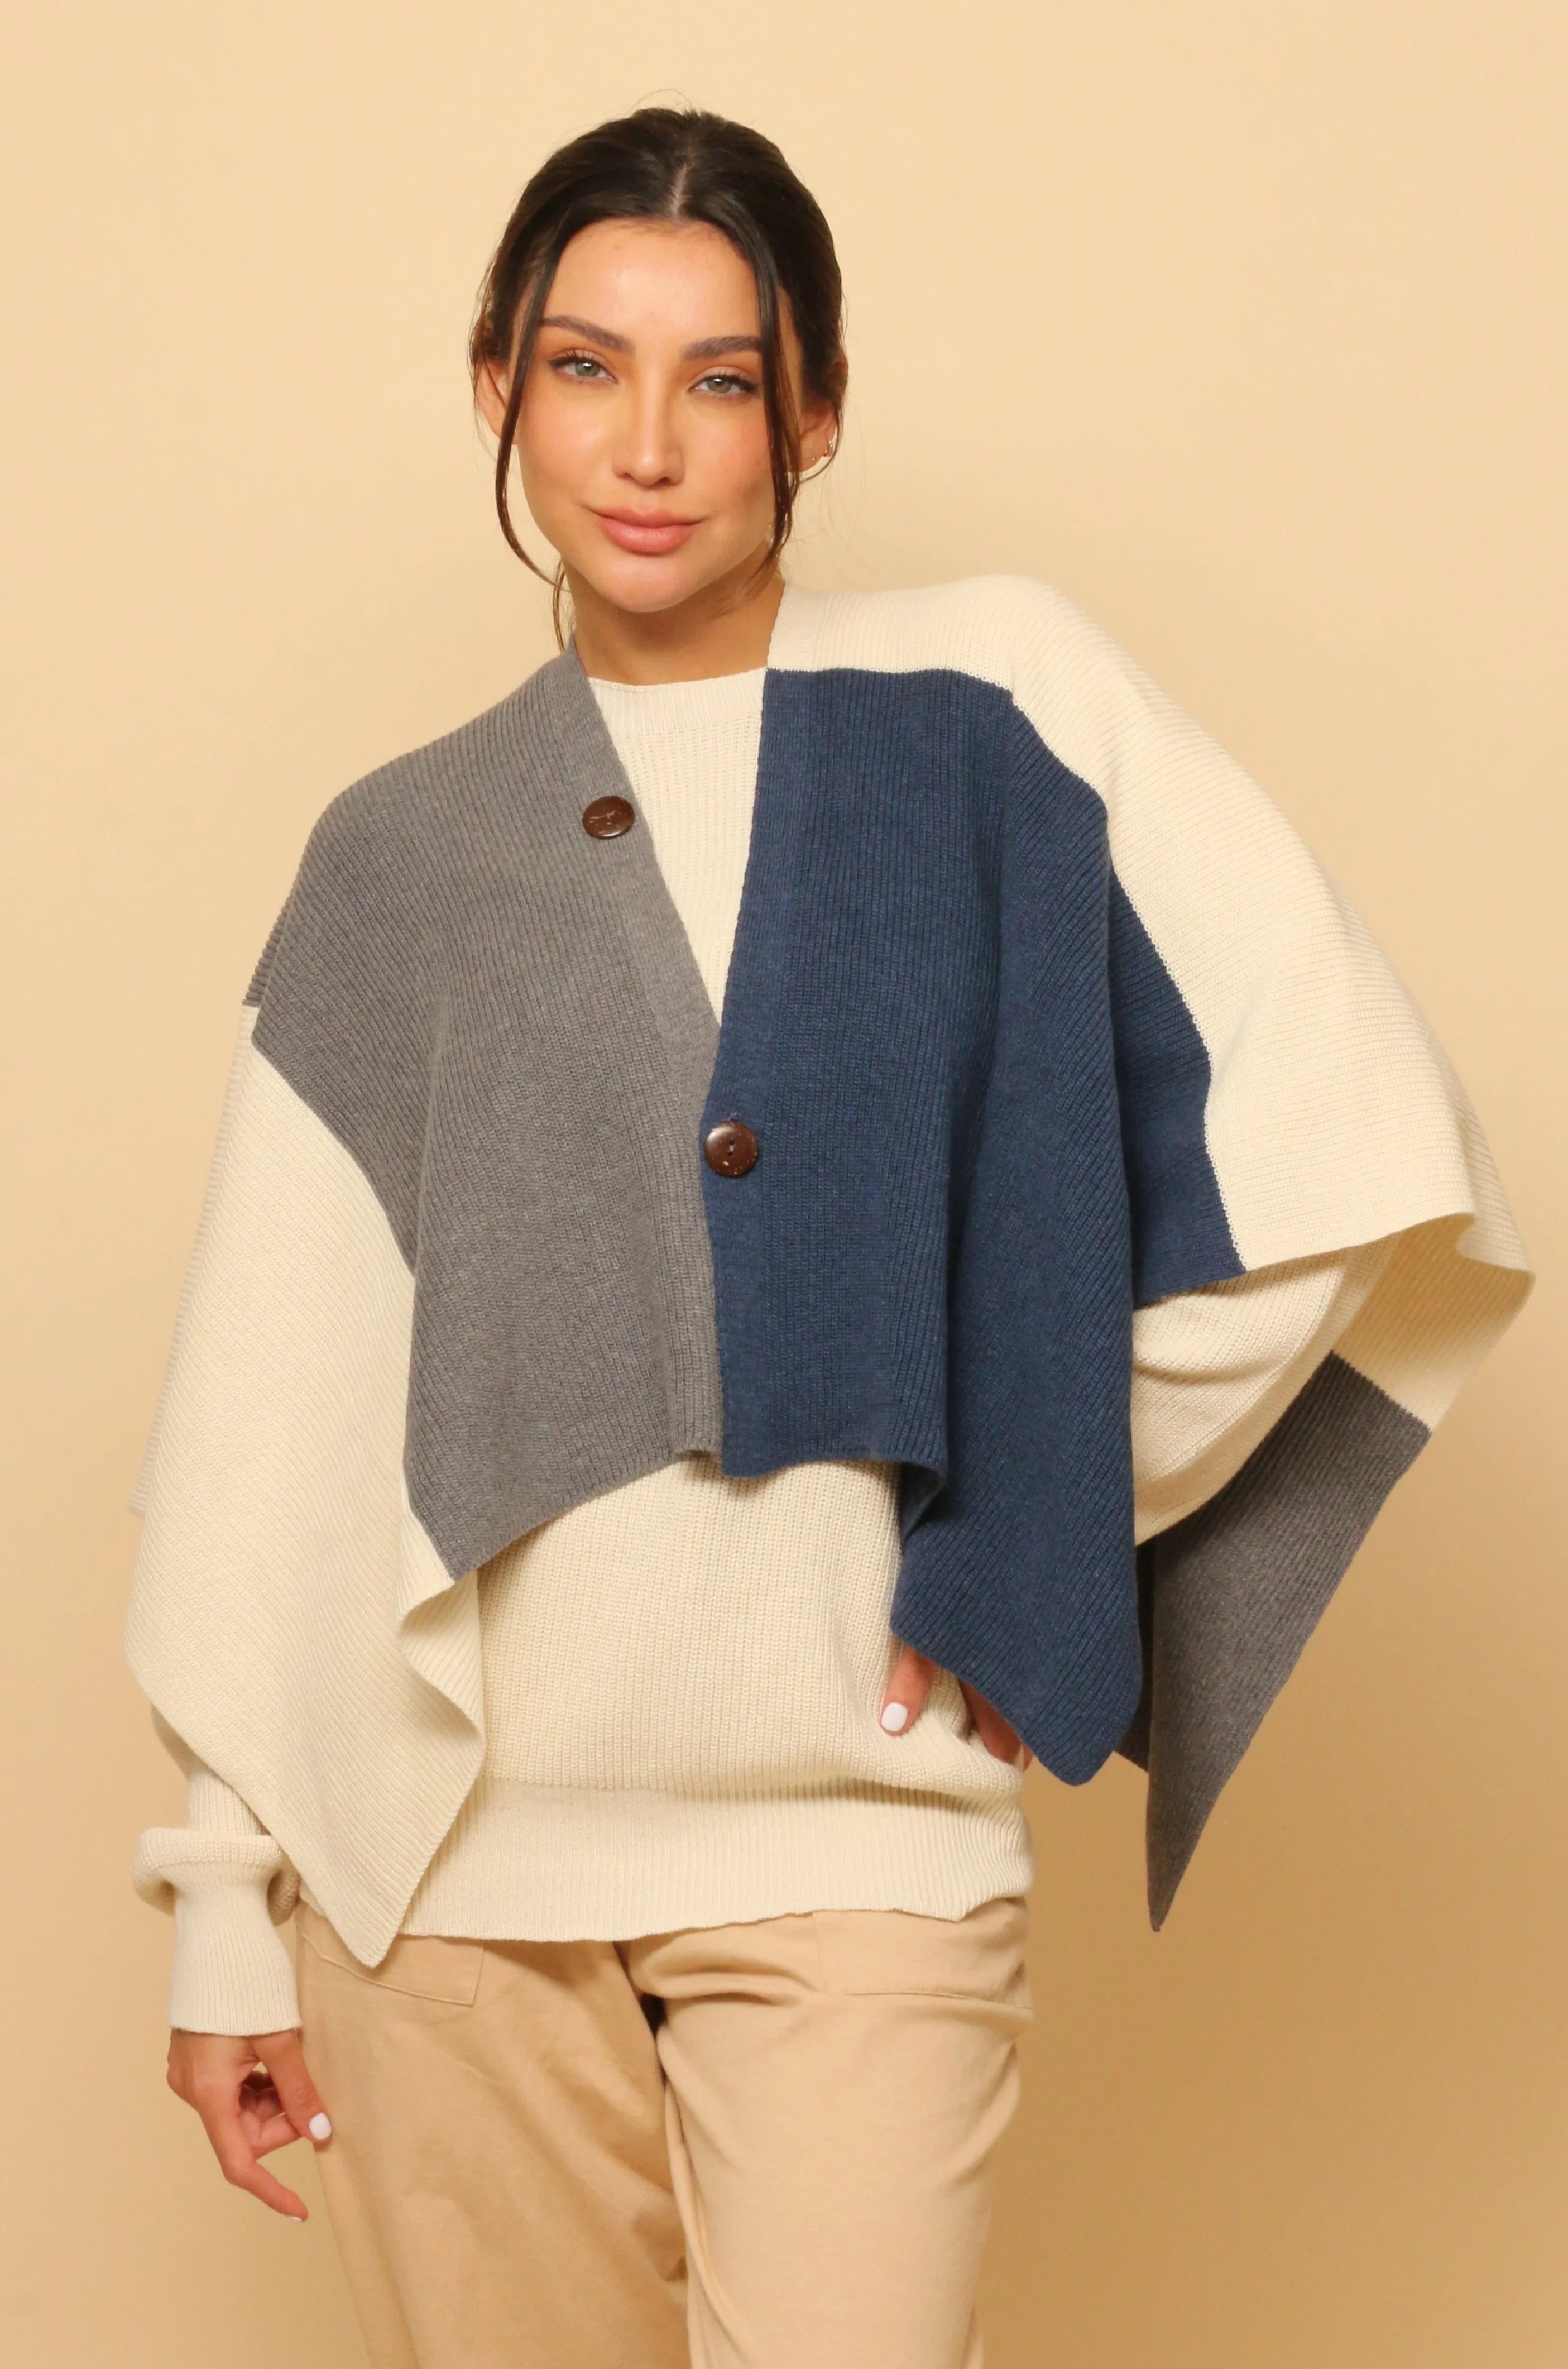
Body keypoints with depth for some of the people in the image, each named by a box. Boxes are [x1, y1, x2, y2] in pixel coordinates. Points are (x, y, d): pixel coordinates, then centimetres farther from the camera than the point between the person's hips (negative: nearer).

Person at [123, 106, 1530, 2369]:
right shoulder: (402, 860, 7)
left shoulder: (991, 699, 2)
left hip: (860, 1842, -1)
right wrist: (223, 1909, 4)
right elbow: (270, 1410, 6)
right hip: (449, 1845, 2)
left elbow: (1348, 1133, -4)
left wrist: (1049, 1523, -4)